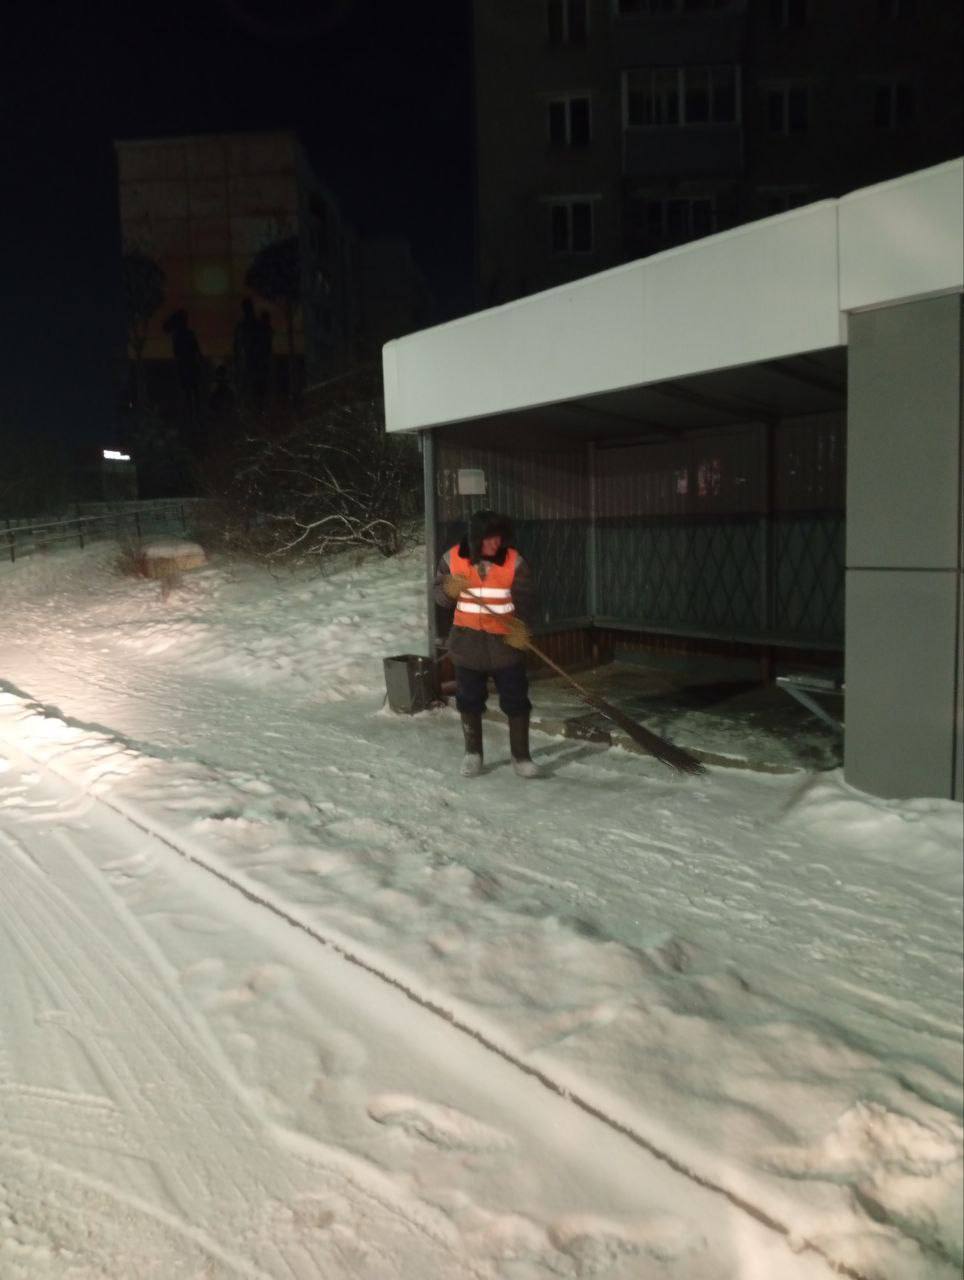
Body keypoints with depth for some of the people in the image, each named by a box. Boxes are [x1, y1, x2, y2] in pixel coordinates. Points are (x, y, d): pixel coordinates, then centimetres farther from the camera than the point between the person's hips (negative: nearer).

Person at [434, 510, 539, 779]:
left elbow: (525, 598, -7)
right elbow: (440, 597, 4)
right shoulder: (453, 559, -4)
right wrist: (449, 590, -19)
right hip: (467, 642, 2)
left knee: (516, 701, 2)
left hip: (505, 641, -1)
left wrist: (521, 626, -24)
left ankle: (520, 756, 16)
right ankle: (473, 754, 29)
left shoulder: (514, 562, -9)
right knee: (469, 701, 12)